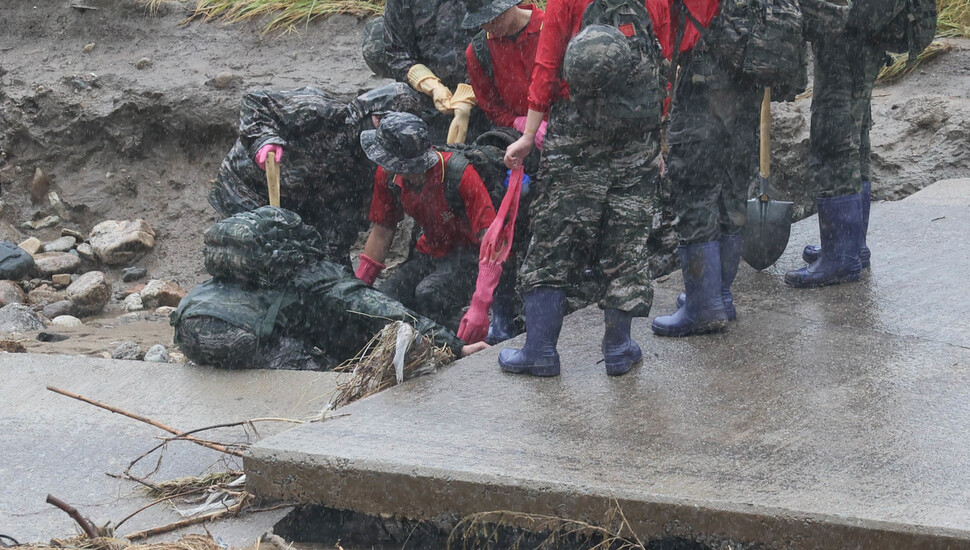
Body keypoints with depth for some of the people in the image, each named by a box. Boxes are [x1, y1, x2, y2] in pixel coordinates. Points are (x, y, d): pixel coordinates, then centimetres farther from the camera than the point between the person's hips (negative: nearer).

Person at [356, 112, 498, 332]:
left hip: (469, 253, -6)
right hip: (430, 253, 6)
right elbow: (382, 232, 4)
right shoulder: (387, 175, -11)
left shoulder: (459, 174, -30)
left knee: (429, 294, -33)